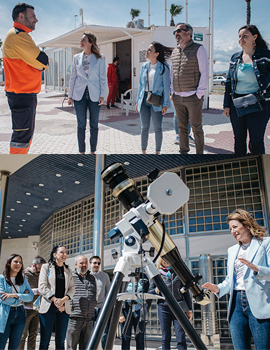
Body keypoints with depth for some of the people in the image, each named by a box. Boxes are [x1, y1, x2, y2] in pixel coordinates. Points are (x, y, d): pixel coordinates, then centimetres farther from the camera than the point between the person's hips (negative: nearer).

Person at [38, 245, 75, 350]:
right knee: (45, 340, -3)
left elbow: (72, 288, 9)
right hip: (48, 306, -3)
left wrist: (64, 299, -10)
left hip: (64, 308, 3)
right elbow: (42, 287, -4)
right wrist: (55, 300, -13)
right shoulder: (46, 267, 5)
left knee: (61, 341, 4)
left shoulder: (68, 270, 16)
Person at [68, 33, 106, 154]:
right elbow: (73, 77, 9)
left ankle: (93, 151, 17)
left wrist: (102, 95, -6)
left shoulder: (99, 58, 2)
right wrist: (70, 95, 5)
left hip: (94, 95, -1)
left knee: (94, 125, 5)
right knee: (81, 125, 3)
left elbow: (102, 78, 2)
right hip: (79, 95, 1)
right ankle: (82, 151, 13)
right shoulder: (77, 57, 8)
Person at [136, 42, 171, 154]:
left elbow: (166, 86, -5)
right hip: (144, 99, 4)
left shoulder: (163, 67, -4)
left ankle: (157, 152, 13)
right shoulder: (144, 66, 10)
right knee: (144, 127, 7)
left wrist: (165, 104, -10)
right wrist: (138, 101, 12)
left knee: (157, 128, 1)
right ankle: (143, 151, 16)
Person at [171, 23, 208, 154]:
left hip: (193, 97, -5)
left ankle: (199, 153, 7)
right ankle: (183, 151, 19)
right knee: (182, 127, 10)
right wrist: (172, 91, 13)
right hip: (177, 97, 5)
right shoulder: (175, 51, 14)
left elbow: (204, 72, -6)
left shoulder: (198, 49, -2)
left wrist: (199, 93, -12)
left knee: (196, 128, -1)